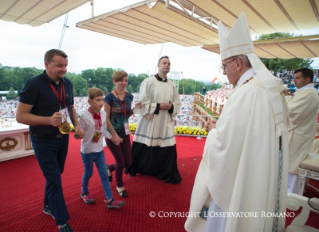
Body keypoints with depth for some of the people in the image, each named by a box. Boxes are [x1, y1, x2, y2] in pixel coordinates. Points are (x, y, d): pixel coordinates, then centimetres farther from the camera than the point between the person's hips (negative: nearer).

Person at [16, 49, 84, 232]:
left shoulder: (68, 83, 1)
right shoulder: (34, 84, -17)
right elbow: (20, 116, -17)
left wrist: (77, 125, -2)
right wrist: (49, 120, -31)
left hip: (63, 138, 6)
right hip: (43, 141, -6)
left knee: (55, 176, 20)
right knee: (54, 180, -1)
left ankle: (48, 206, 43)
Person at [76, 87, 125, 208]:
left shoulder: (103, 114, -3)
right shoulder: (85, 116, -19)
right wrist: (76, 135, -37)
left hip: (99, 150, 5)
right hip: (87, 151, -4)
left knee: (104, 174, 6)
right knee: (88, 173, 15)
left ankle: (110, 199, 13)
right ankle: (84, 193, 44)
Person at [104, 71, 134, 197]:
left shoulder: (129, 96, 1)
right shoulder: (109, 97, -16)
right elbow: (106, 119, -14)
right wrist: (114, 135, -15)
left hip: (125, 134, 6)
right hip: (112, 135, -5)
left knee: (128, 163, 10)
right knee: (121, 163, 3)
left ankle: (110, 168, 42)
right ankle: (120, 186, 32)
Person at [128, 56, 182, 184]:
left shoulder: (172, 85, 9)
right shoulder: (148, 82, -5)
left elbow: (178, 104, 12)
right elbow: (143, 103, -9)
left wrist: (171, 107, -8)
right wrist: (158, 106, -17)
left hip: (166, 123, 4)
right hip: (148, 122, -3)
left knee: (168, 149, 4)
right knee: (144, 148, 9)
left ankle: (166, 174, 24)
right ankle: (139, 170, 34)